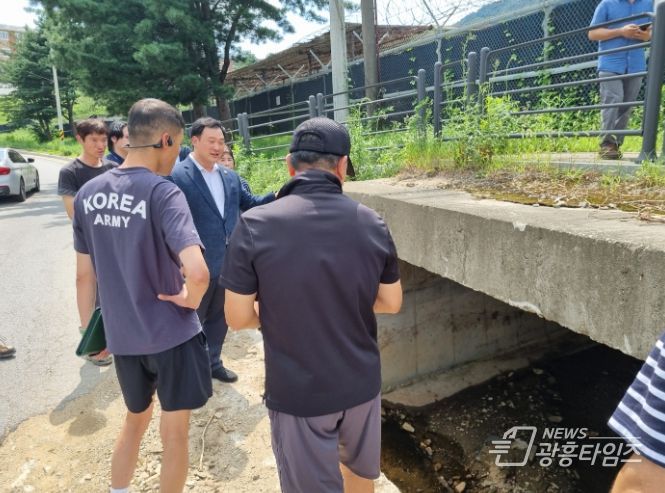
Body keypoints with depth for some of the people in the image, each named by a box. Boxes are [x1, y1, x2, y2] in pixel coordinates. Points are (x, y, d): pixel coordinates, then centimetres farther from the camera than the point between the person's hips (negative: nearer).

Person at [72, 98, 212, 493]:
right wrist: (190, 300, -13)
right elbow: (197, 272, -35)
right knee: (175, 433, 15)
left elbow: (85, 274, 7)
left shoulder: (88, 193, 0)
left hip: (121, 335, 6)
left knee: (135, 420, 29)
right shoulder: (163, 192, -20)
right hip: (171, 333, -6)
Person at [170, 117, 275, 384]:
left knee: (219, 317, 21)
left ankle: (212, 362, 40)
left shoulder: (231, 176, 8)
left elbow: (249, 204, 16)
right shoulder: (176, 176, -13)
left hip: (227, 263, 6)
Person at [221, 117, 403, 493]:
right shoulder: (372, 223, -9)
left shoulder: (255, 225, -18)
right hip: (361, 382, 3)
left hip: (297, 392, -2)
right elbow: (391, 303, 1)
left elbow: (238, 317, -12)